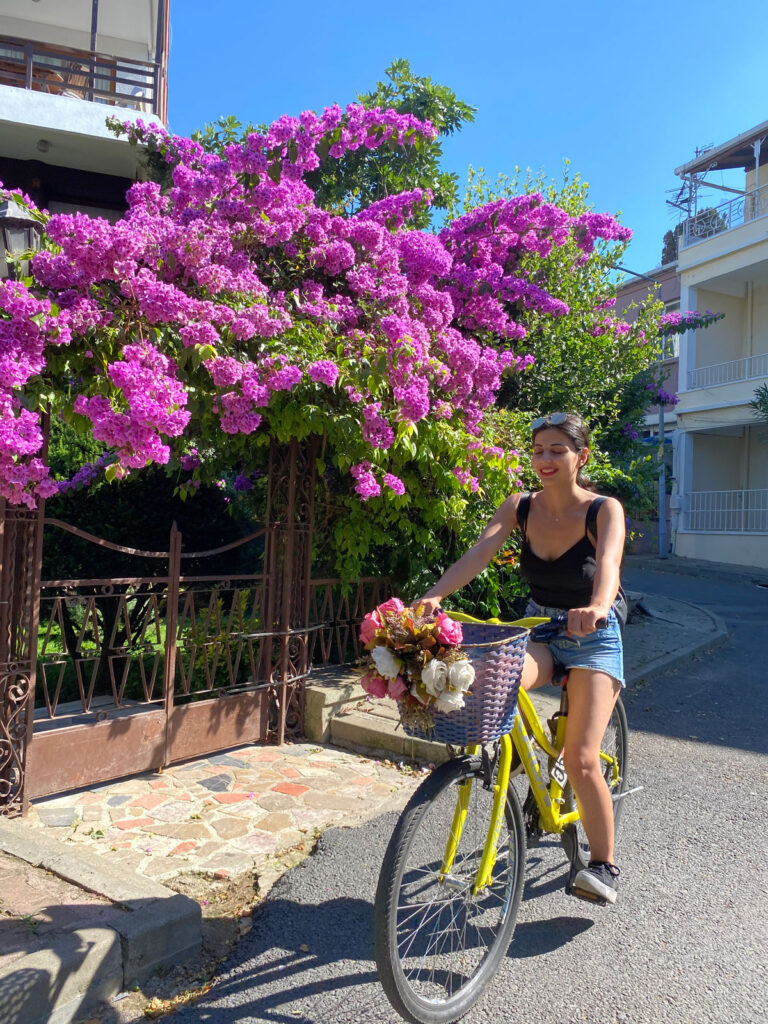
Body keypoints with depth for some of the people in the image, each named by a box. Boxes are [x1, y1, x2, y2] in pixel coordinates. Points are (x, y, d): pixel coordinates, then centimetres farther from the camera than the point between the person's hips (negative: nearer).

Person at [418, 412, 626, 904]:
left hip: (593, 637, -3)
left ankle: (604, 865, 11)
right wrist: (434, 595, -37)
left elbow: (608, 561, -35)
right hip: (537, 630, 3)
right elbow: (480, 552, -19)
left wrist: (597, 606, -57)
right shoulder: (520, 507, -5)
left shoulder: (604, 510, -14)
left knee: (581, 759, -12)